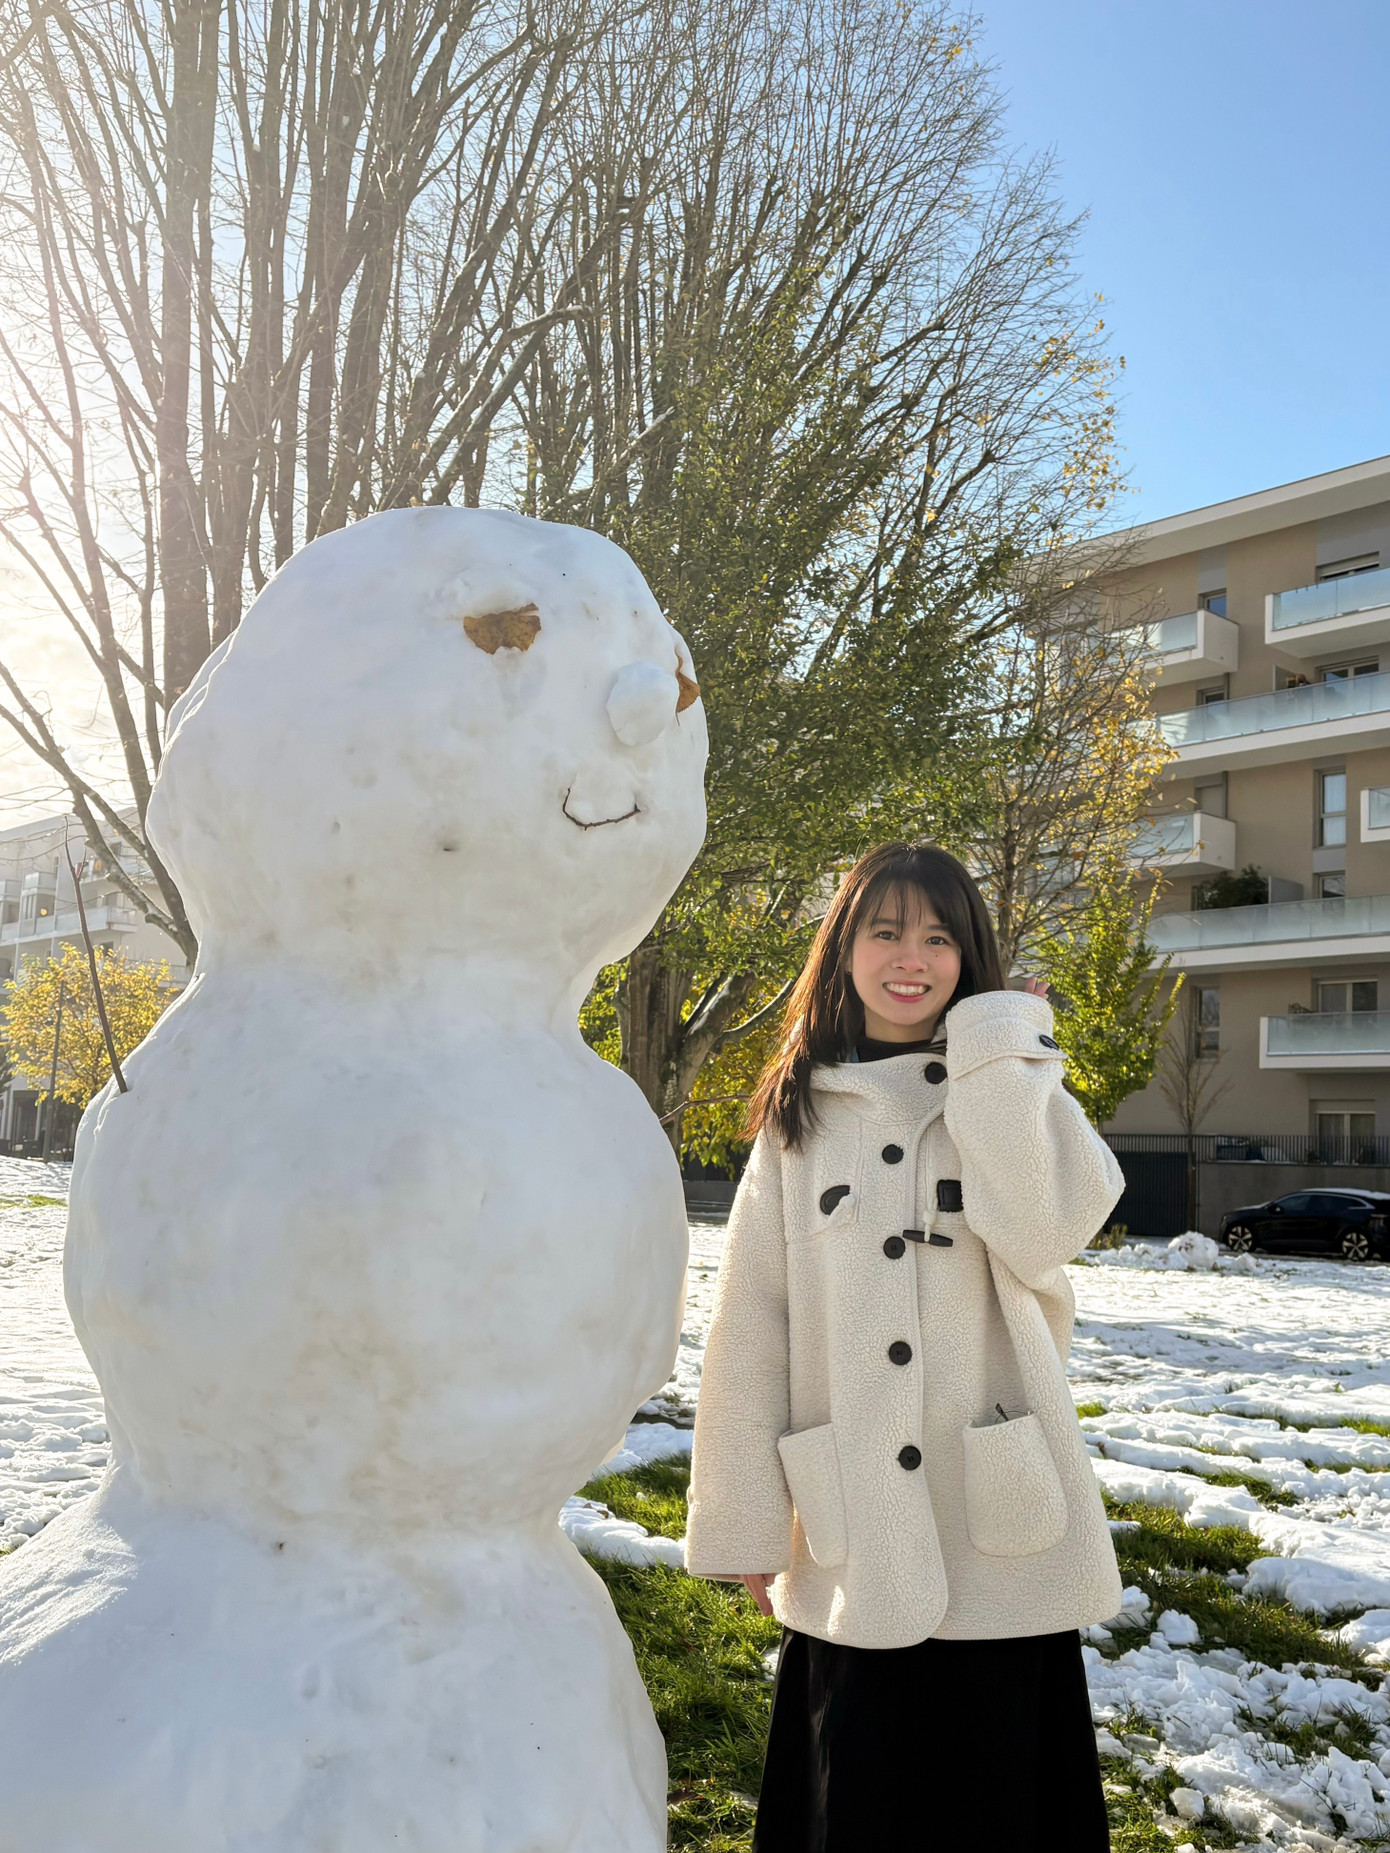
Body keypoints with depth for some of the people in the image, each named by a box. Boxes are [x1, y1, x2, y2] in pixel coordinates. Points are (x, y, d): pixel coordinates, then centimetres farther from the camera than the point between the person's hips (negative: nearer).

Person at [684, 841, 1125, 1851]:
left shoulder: (1014, 1088, 4)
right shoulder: (799, 1114, 5)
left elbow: (1042, 1233, -18)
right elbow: (749, 1325, 3)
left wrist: (997, 1050, -13)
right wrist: (746, 1522, 1)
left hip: (999, 1528, 0)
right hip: (852, 1540, 1)